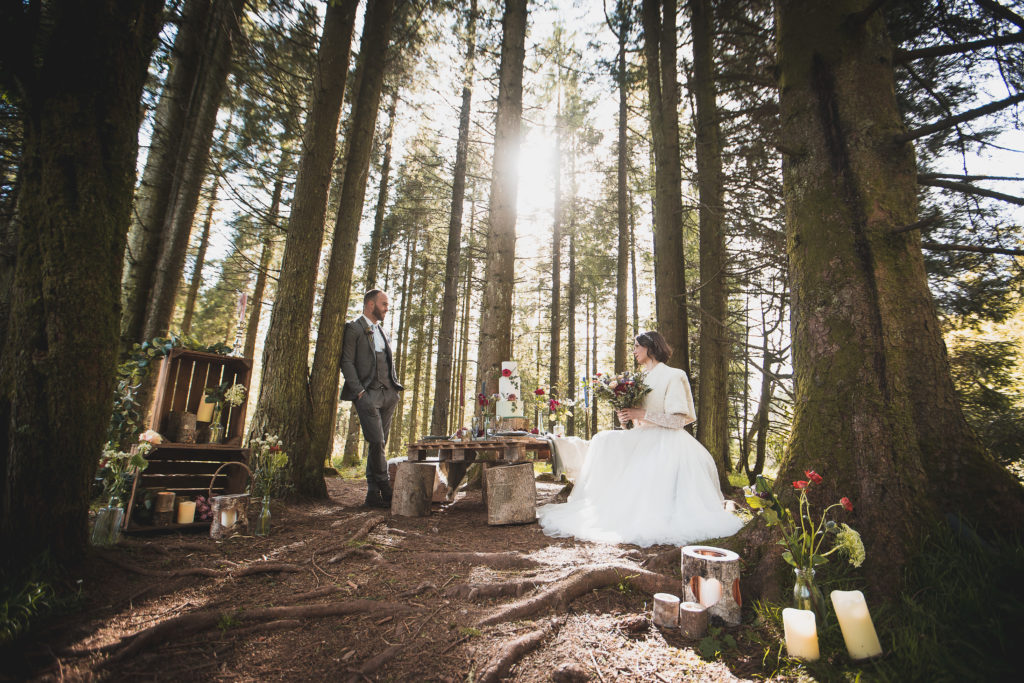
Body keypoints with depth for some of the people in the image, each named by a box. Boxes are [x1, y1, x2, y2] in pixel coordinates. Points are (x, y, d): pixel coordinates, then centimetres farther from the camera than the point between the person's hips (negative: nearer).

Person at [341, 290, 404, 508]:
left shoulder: (382, 330, 24)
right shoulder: (353, 328, 1)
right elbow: (347, 362, -6)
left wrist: (395, 387, 14)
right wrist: (359, 391, -15)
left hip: (388, 394, 7)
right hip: (368, 394, -7)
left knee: (380, 444, 6)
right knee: (377, 442, -14)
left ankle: (373, 494, 12)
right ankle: (386, 489, -2)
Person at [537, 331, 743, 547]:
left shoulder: (672, 376, -8)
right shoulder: (642, 378, 15)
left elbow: (678, 420, -14)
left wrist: (642, 414, -20)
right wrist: (627, 417, -3)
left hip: (667, 439, -7)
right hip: (644, 437, 7)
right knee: (604, 441, -13)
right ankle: (602, 502, -11)